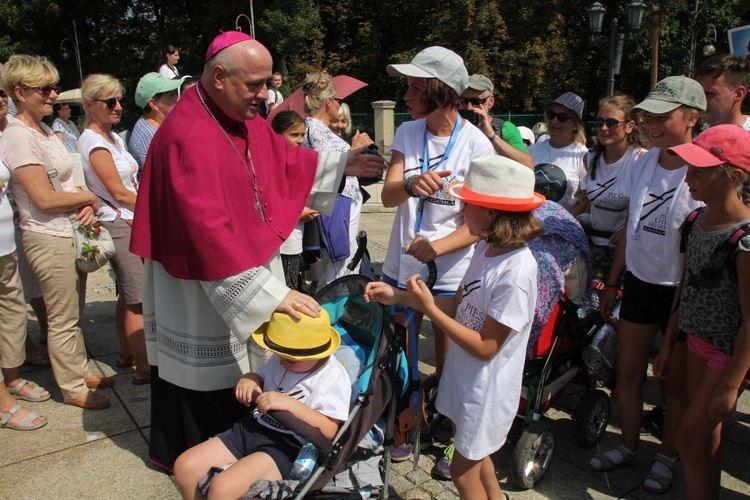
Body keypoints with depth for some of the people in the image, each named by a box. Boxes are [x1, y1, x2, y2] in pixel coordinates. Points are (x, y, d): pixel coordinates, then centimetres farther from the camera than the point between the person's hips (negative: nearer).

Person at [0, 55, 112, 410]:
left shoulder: (45, 131, 12)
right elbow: (44, 198, -21)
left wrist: (87, 205, -3)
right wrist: (89, 197, -7)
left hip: (68, 232, 9)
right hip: (47, 238, -9)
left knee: (70, 310, 20)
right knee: (62, 318, 3)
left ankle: (79, 370, 35)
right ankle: (73, 389, 18)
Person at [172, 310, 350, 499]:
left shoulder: (334, 378, -14)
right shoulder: (280, 358, 7)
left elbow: (329, 431, -21)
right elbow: (260, 377, 24)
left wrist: (290, 404, -29)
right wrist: (248, 379, -1)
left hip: (285, 446, -8)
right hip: (250, 427, 8)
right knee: (185, 466, -2)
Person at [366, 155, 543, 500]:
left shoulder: (516, 272, -31)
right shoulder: (487, 247, -5)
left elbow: (485, 348, -25)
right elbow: (458, 306, 3)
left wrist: (430, 309, -23)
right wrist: (398, 297, -2)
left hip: (486, 388, -8)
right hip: (464, 376, 8)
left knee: (463, 472, 12)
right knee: (475, 455, 28)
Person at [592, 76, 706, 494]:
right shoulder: (645, 162, 3)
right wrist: (612, 282, 13)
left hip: (680, 292, -5)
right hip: (638, 283, 6)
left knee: (676, 383, 12)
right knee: (627, 375, 14)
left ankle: (667, 457, 33)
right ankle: (629, 447, 35)